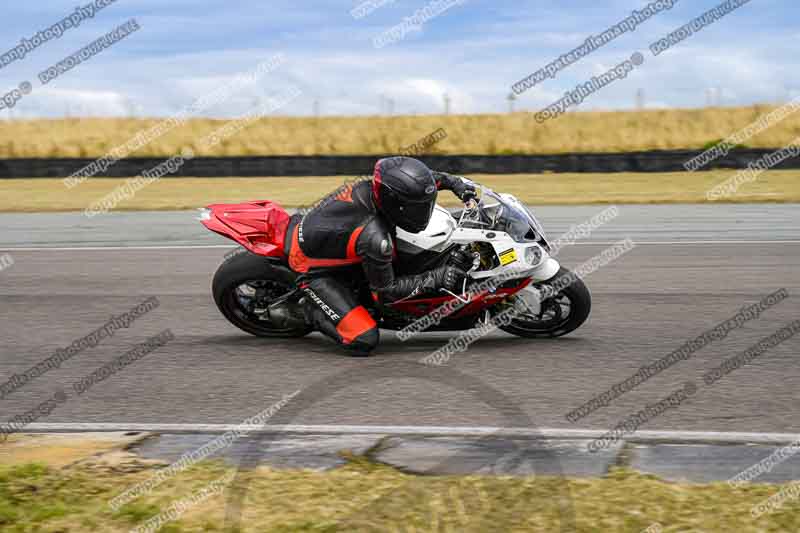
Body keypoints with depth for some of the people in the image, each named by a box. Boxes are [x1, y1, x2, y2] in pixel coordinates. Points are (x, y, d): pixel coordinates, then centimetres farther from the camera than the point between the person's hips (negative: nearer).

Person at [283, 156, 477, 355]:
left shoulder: (371, 186, -18)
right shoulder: (374, 238, -38)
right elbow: (384, 291, -22)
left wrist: (455, 183, -3)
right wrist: (435, 278, -24)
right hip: (315, 271, -8)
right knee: (365, 341, -18)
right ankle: (312, 309, 4)